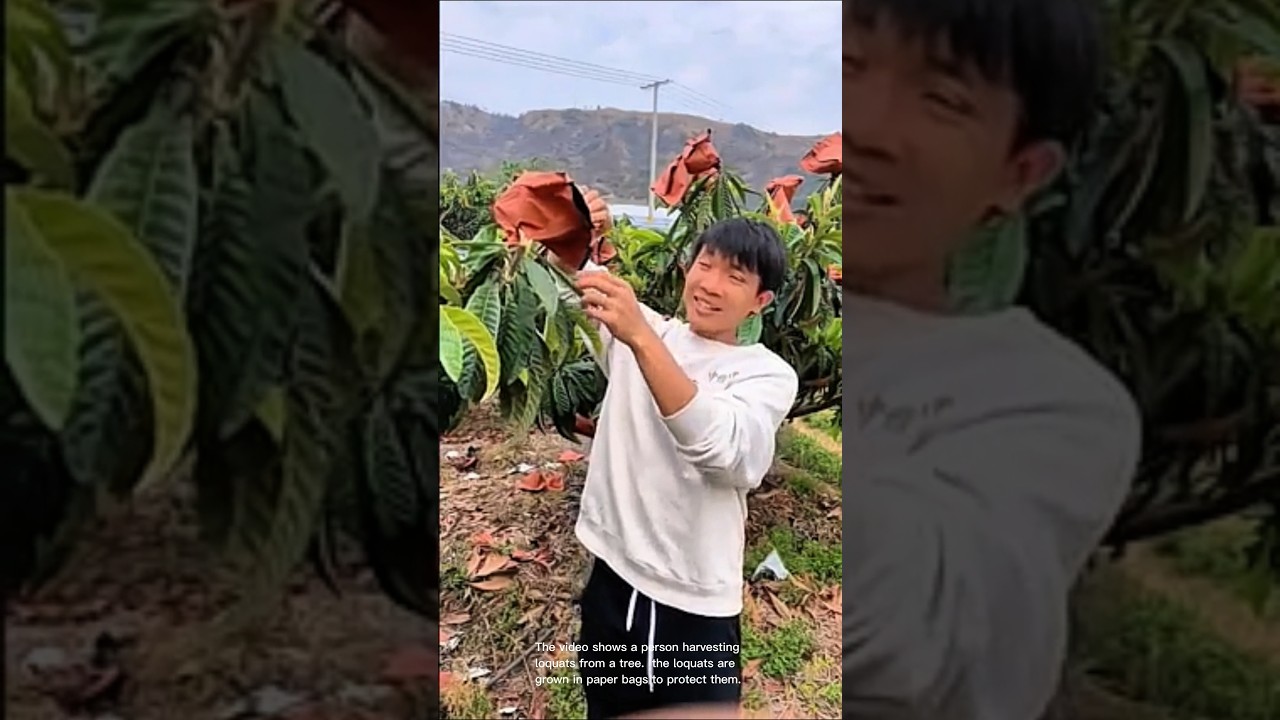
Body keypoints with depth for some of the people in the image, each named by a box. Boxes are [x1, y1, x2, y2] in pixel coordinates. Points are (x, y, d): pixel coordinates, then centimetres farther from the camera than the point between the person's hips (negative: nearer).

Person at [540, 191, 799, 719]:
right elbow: (570, 266, -4)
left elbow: (719, 447, -27)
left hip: (696, 607, -3)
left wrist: (641, 337, -37)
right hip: (612, 582, 3)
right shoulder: (639, 329, 5)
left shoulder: (770, 374, -7)